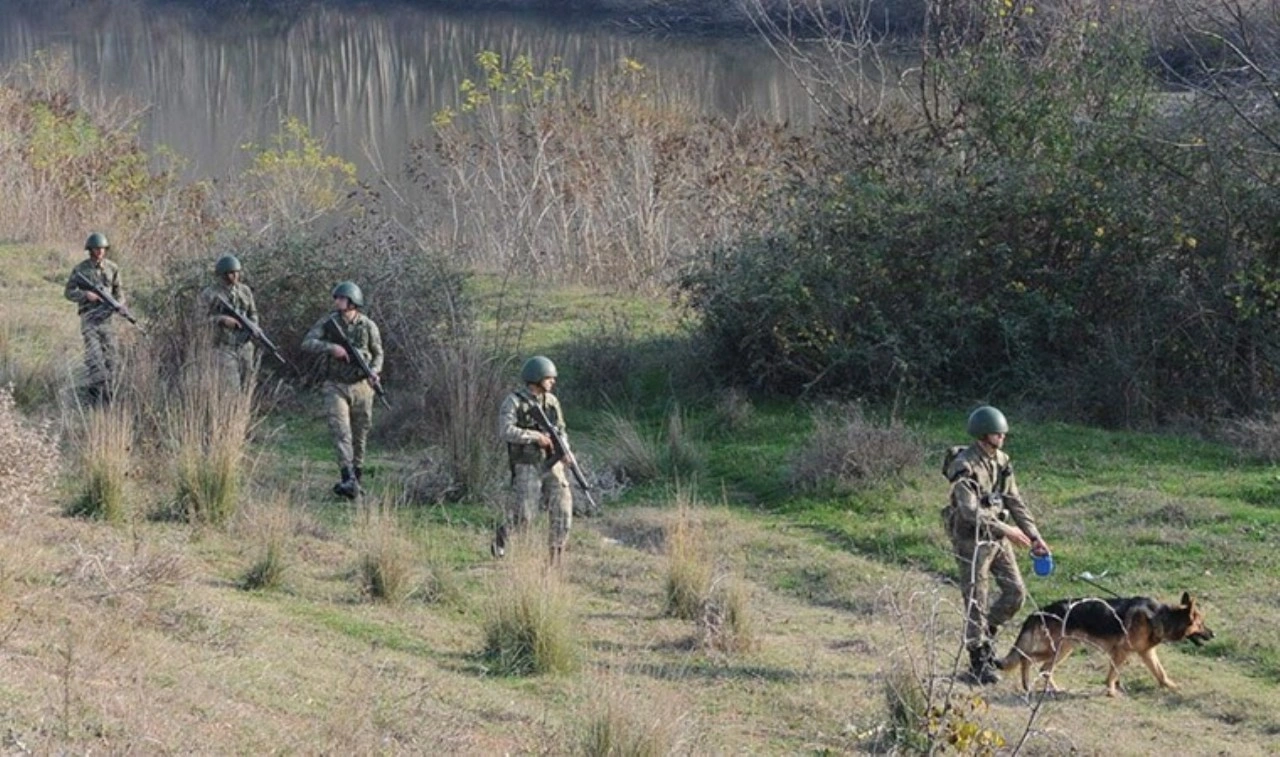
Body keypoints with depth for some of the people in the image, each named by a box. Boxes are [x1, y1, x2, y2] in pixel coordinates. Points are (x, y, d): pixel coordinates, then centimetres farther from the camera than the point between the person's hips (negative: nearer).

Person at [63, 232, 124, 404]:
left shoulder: (112, 267, 8)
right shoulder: (80, 269, -2)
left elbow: (119, 290, 15)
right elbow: (69, 292, 1)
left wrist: (119, 304, -5)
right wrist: (86, 295, -16)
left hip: (106, 317, 4)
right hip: (89, 317, -4)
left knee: (111, 357, 3)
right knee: (94, 357, -14)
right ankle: (96, 397, -16)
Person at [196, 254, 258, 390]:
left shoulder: (245, 291, 7)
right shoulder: (209, 294, -6)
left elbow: (253, 313, 16)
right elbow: (204, 319, -7)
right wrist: (223, 320, -22)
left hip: (244, 345, 5)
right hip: (223, 347, -5)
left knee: (246, 387, 5)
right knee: (231, 389, -14)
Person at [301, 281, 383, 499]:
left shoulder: (368, 326, -2)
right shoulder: (328, 323, -3)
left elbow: (378, 353, 9)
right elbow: (307, 343, -10)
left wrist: (374, 372, -11)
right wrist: (331, 347, -24)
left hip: (361, 386, 1)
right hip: (335, 386, -1)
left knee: (359, 435, 8)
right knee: (340, 432, -16)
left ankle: (357, 475, 26)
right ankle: (349, 480, -26)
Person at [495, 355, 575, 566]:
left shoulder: (551, 401, 9)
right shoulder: (514, 402, -8)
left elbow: (560, 431, 15)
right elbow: (506, 431, -19)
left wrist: (564, 450, -5)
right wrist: (536, 437, -22)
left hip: (551, 464, 5)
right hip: (527, 468, -5)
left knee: (562, 509, -6)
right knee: (524, 515, -7)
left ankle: (556, 561, 1)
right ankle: (502, 535, 23)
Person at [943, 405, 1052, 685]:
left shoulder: (1001, 460, 5)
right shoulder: (964, 467, -19)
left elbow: (1014, 501, 10)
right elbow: (970, 511, -26)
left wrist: (1034, 535, 2)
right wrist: (1006, 530, -27)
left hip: (997, 536, 7)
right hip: (971, 539, -7)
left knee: (1015, 592, 6)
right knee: (976, 603, -1)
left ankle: (985, 635, 27)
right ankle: (978, 664, 8)